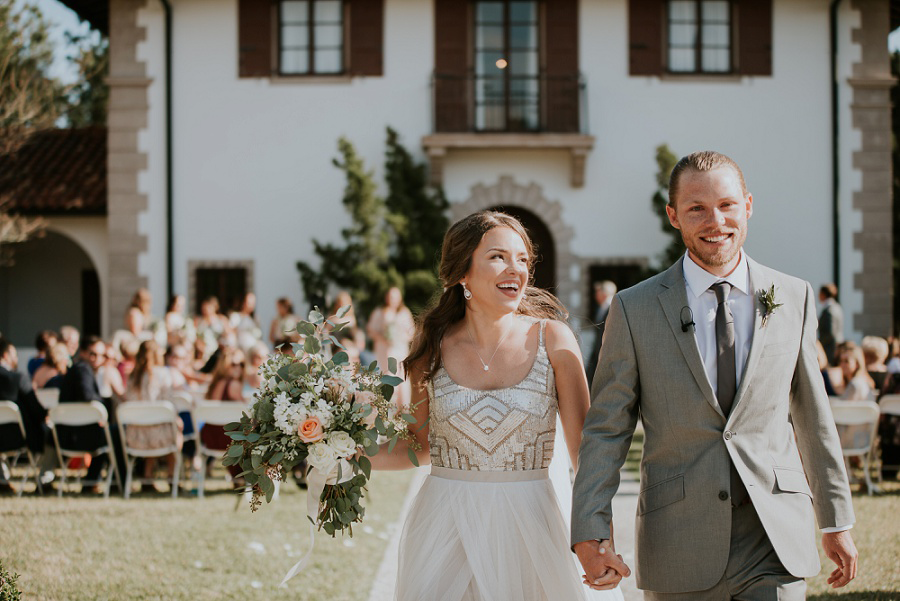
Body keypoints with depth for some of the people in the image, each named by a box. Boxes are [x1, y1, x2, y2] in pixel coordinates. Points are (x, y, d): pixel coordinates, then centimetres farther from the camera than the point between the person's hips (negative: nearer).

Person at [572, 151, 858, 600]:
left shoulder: (794, 298, 6)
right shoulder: (634, 310, 0)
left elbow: (812, 417, 13)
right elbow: (605, 430, 0)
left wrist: (837, 522, 15)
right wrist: (590, 532, -10)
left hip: (776, 541, 1)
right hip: (679, 548, -1)